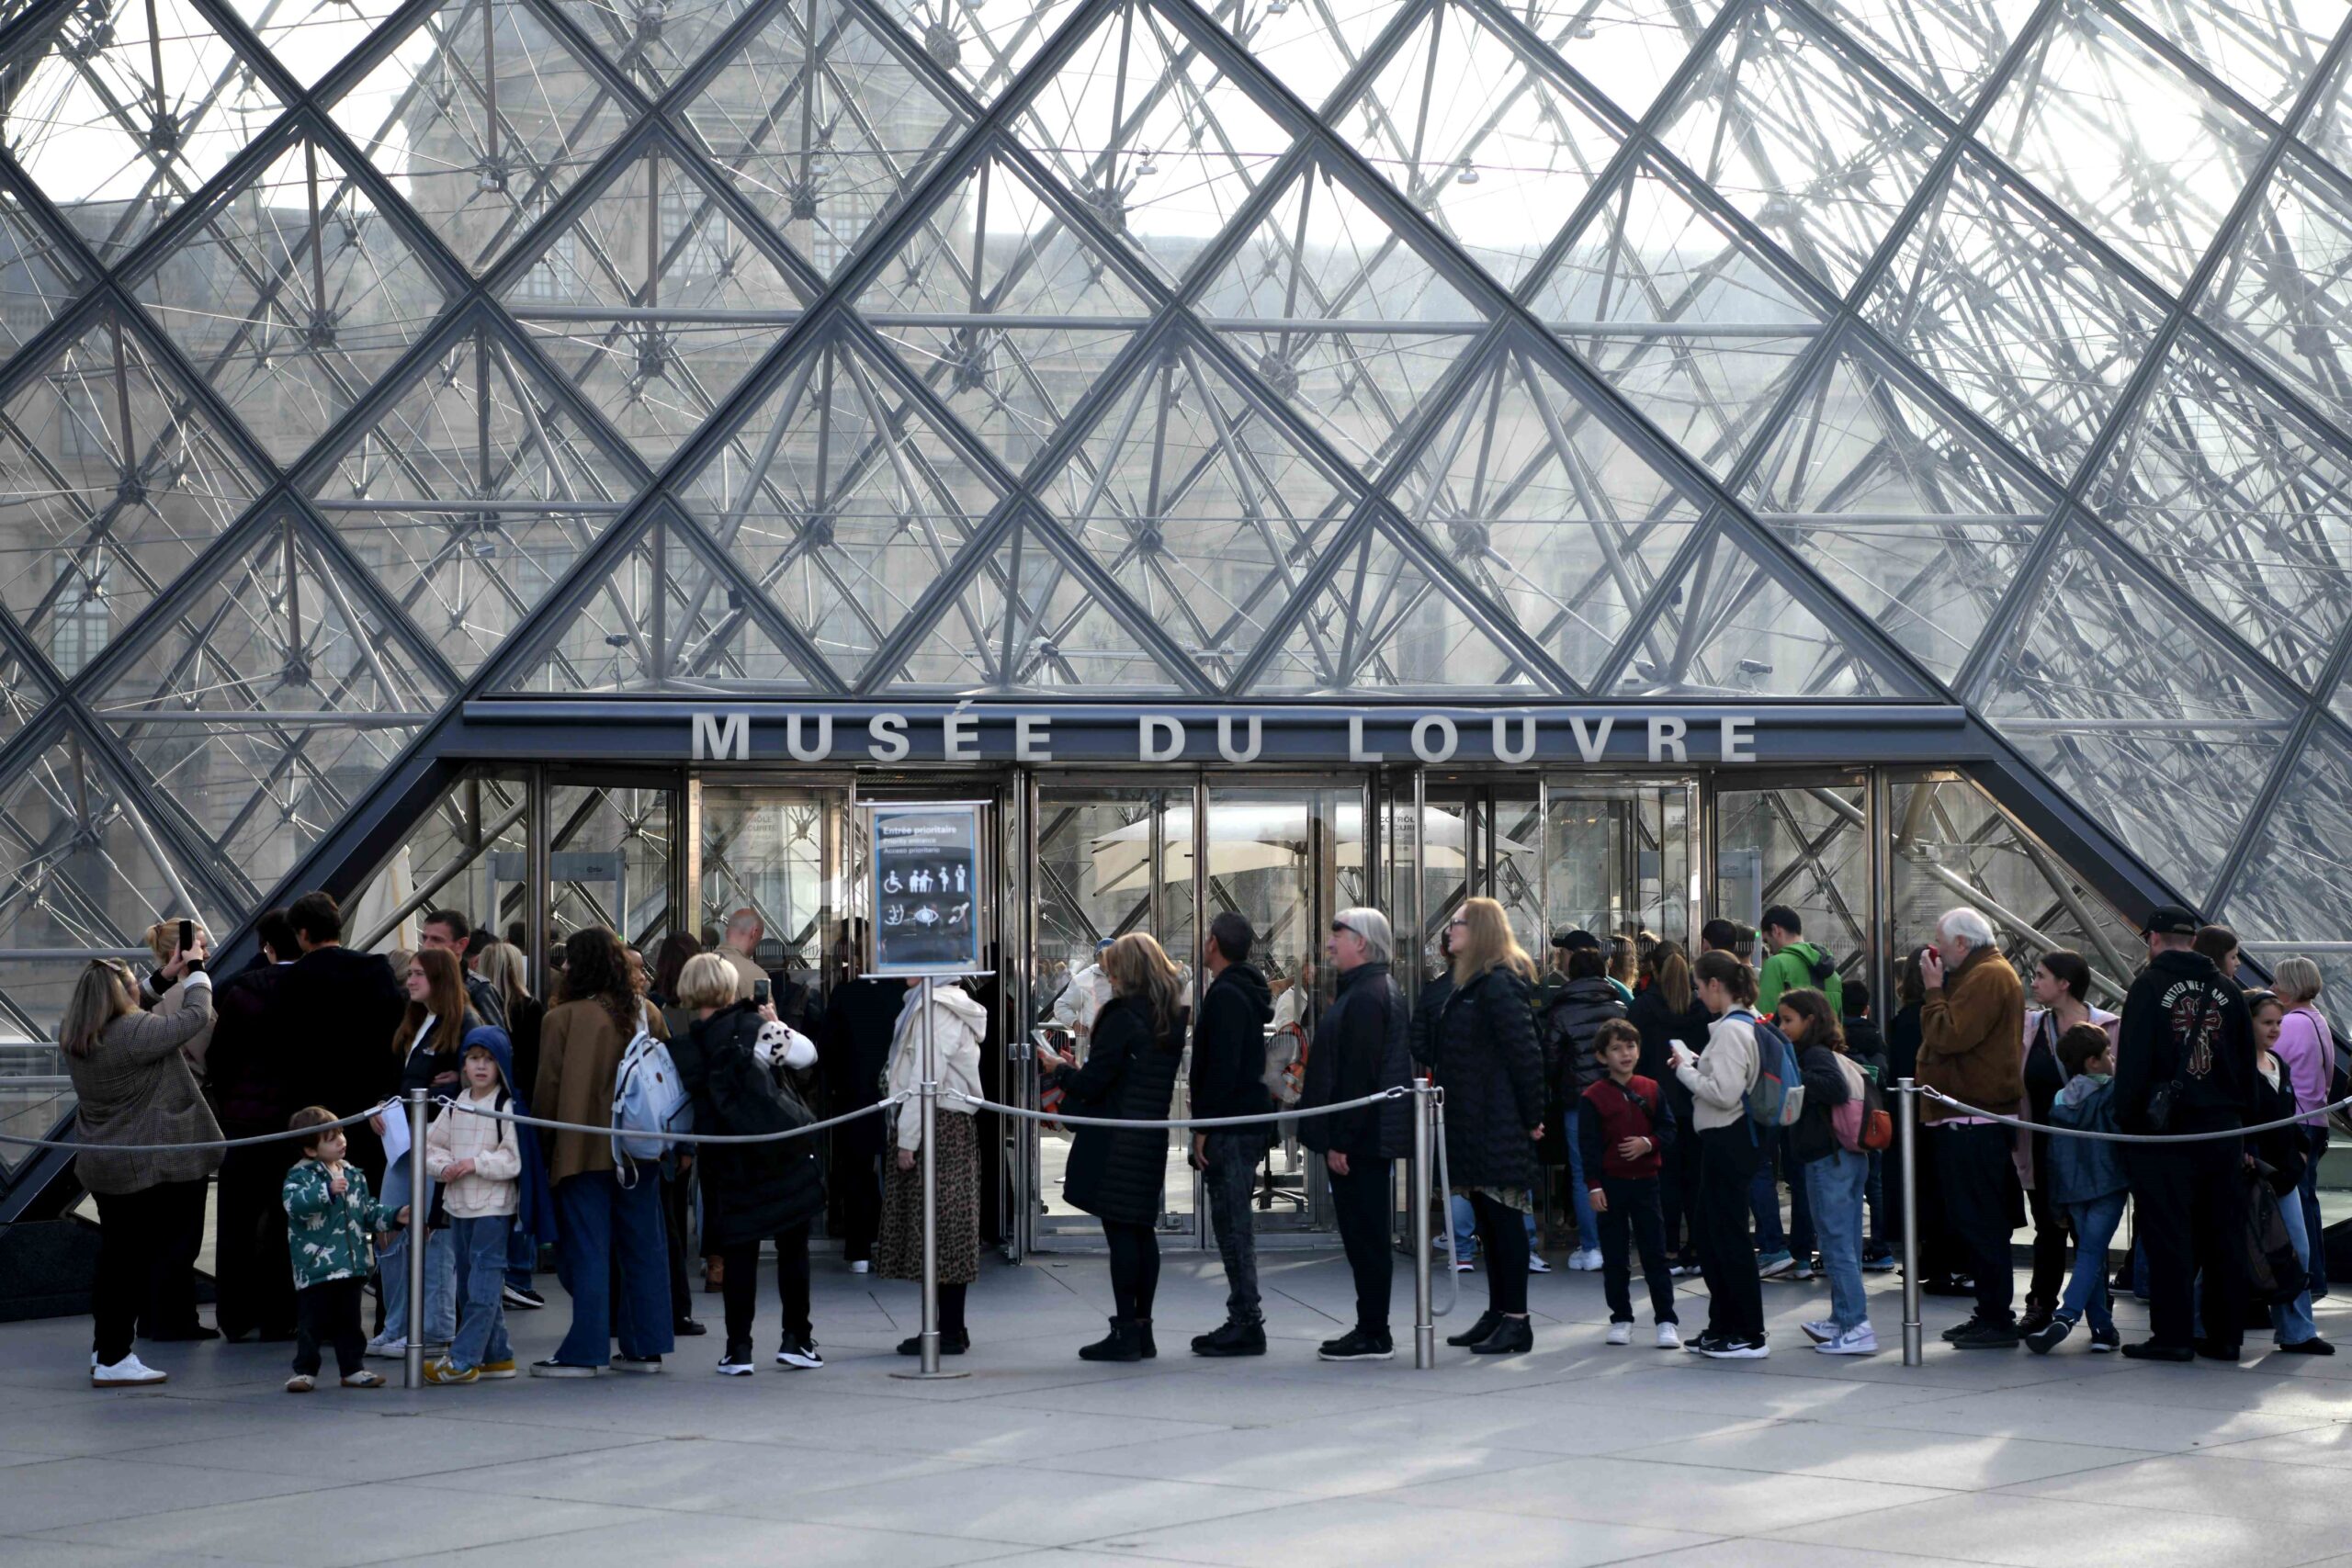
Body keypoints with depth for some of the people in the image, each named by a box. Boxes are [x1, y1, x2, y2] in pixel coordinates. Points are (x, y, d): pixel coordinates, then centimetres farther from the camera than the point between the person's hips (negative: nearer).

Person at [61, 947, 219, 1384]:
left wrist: (165, 978, 22)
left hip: (101, 1166, 8)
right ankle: (113, 1359, -1)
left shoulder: (74, 1038, 3)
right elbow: (196, 1016, -13)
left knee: (115, 1255, 17)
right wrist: (196, 968, 3)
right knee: (135, 1259, -2)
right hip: (148, 1166, -8)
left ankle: (104, 1349, 25)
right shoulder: (136, 1032, -22)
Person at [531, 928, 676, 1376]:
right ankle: (646, 1346, 13)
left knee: (587, 1250, -1)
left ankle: (584, 1351, 0)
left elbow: (548, 1089, -6)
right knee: (643, 1247, 10)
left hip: (584, 1149, -5)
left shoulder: (563, 1018, -11)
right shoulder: (644, 1013, 3)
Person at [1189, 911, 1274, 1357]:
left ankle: (1246, 1324, -6)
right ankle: (1244, 1321, 15)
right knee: (1234, 1224, 12)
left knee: (1233, 1224, -7)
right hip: (1248, 1121, 10)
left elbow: (1221, 1068, -21)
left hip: (1230, 1130, -10)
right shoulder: (1246, 993, 17)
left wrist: (1204, 1128, -18)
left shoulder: (1226, 996, -14)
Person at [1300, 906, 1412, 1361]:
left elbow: (1358, 1074, -22)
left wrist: (1340, 1140, -21)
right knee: (1365, 1236, 13)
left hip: (1359, 1138, -11)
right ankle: (1371, 1331, 19)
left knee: (1364, 1236, -5)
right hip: (1374, 1136, 11)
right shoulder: (1381, 990, 18)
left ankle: (1373, 1336, -1)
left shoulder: (1365, 997, -16)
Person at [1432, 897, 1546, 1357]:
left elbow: (1526, 1054, -19)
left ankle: (1516, 1320, -4)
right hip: (1473, 1124, 10)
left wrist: (1531, 1118, -15)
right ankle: (1497, 1312, 19)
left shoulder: (1499, 986, -14)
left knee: (1504, 1216, -7)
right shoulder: (1471, 985, 17)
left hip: (1499, 1126, -10)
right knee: (1488, 1217, 13)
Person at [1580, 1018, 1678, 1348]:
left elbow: (1669, 1130, 6)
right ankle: (1621, 1319, 15)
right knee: (1614, 1257, 6)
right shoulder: (1594, 1097, -3)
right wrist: (1594, 1186, -10)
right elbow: (1589, 1144, -5)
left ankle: (1667, 1320, 3)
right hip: (1610, 1184, -1)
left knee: (1655, 1253, 1)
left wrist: (1648, 1143, -14)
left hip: (1645, 1181, 1)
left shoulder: (1651, 1090, 4)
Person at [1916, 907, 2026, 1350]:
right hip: (1973, 1117, 11)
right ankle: (1990, 1314, 19)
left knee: (1978, 1222, -8)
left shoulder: (1986, 978, -14)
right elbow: (1949, 1033, 20)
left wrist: (1934, 990, -12)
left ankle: (1997, 1320, -6)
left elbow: (1949, 1035, -23)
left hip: (1973, 1121, -11)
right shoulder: (1987, 973, 21)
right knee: (1978, 1221, 14)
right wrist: (1939, 989, 8)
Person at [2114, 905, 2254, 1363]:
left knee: (2167, 1235, -2)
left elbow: (2132, 1061, -11)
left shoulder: (2149, 986, -6)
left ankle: (2173, 1334, -3)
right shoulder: (2227, 991, 10)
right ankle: (2225, 1334, 12)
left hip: (2166, 1131, -5)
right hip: (2223, 1128, 5)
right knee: (2224, 1234, 9)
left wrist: (2126, 1119, -4)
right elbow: (2247, 1061, 14)